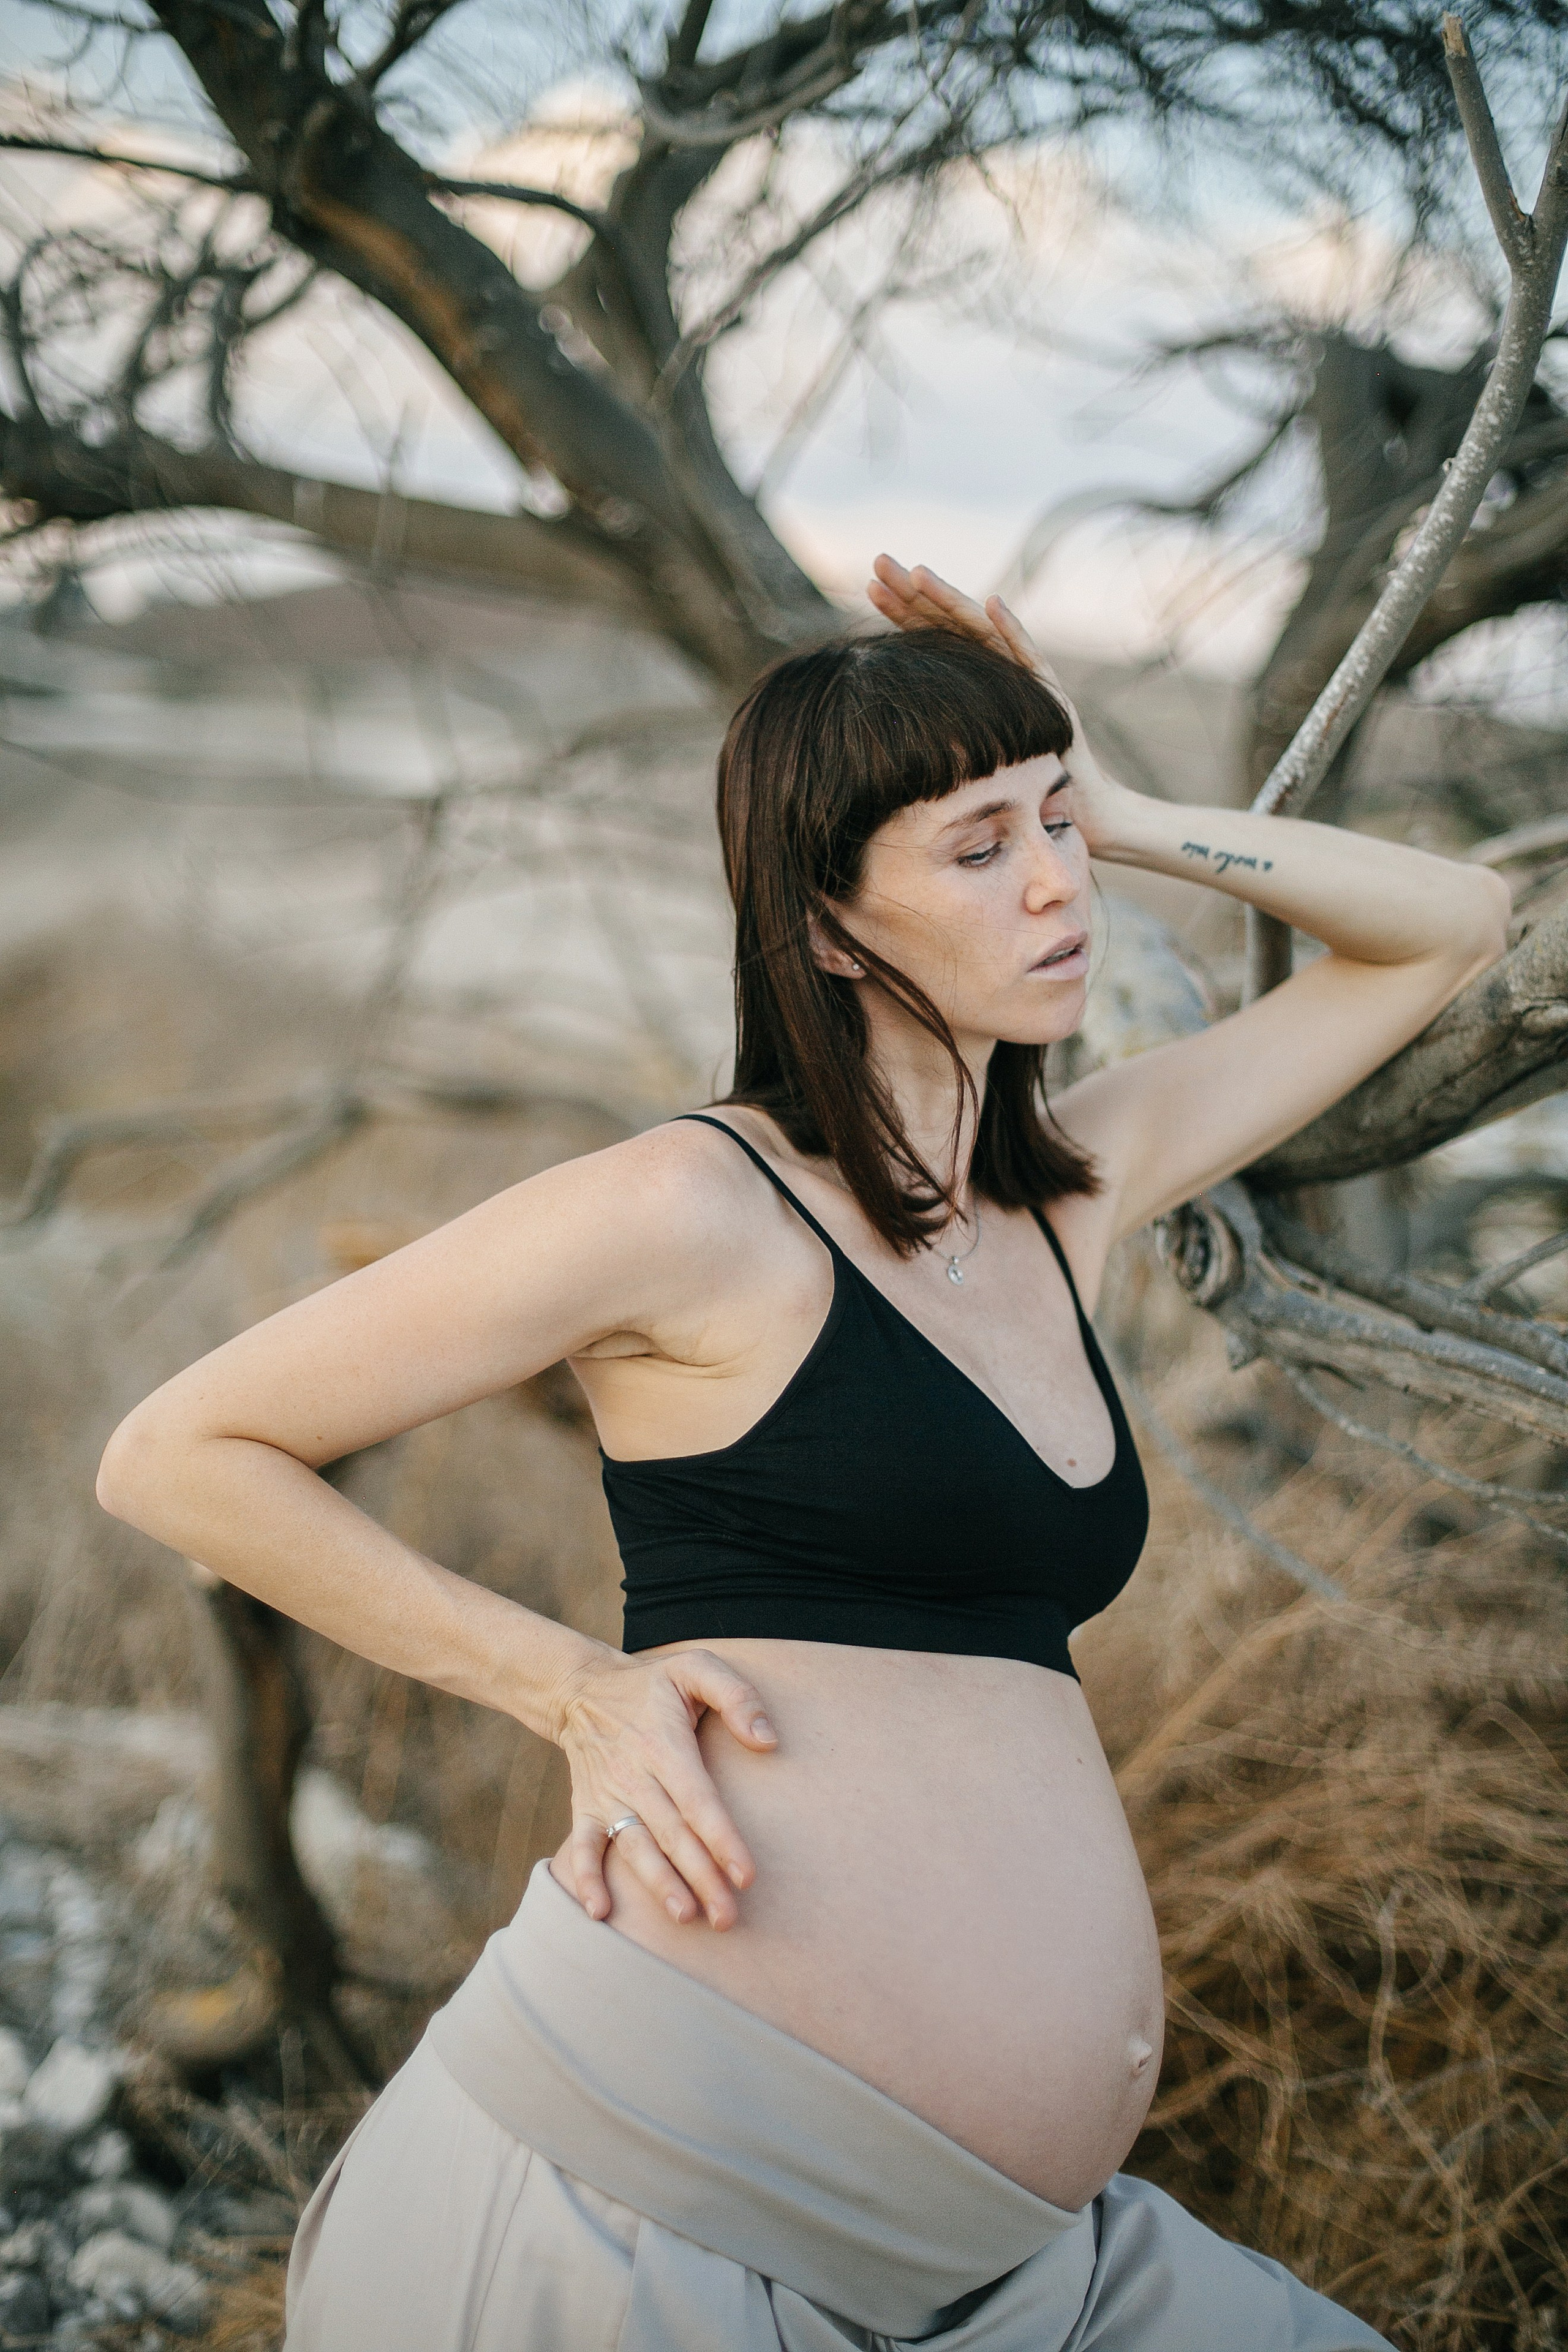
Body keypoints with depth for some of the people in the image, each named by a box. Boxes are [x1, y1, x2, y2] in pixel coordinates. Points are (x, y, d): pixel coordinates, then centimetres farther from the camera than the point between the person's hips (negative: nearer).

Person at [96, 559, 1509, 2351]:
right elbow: (179, 1457, -2)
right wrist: (578, 1688, -7)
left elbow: (1447, 925, 24)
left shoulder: (1077, 1190, 13)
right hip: (649, 2183, -7)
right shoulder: (698, 1210, -8)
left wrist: (1126, 818, 11)